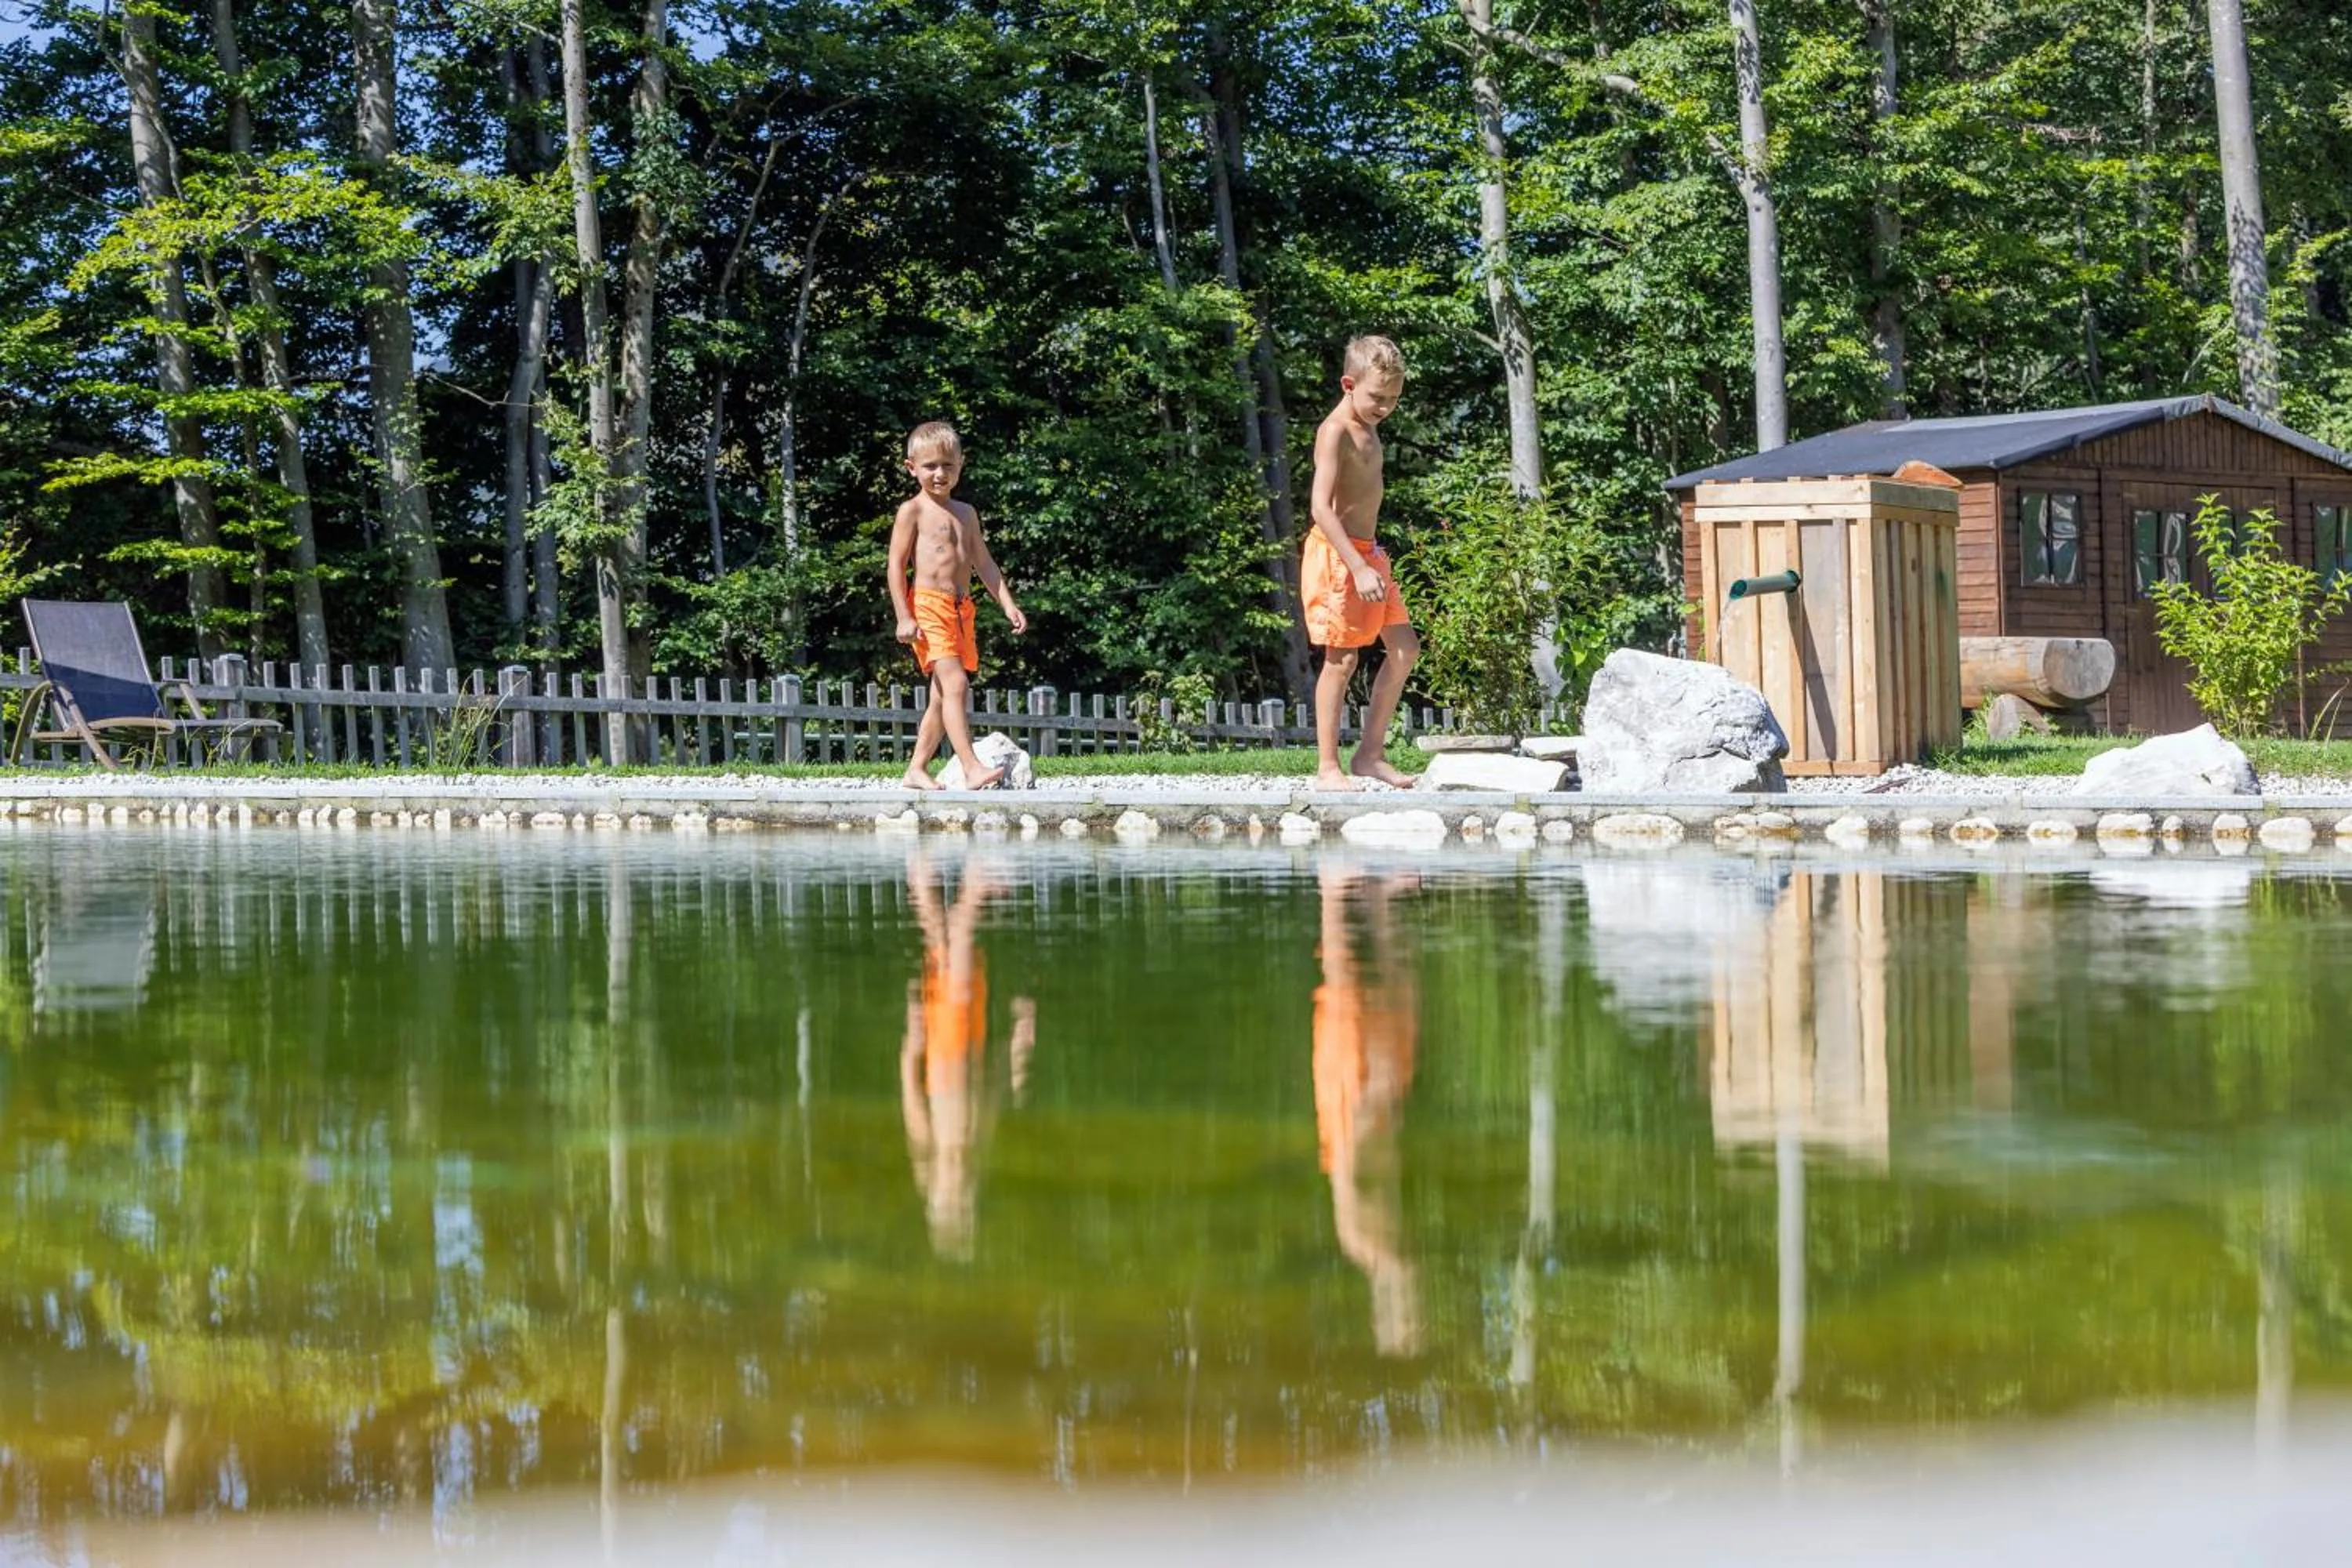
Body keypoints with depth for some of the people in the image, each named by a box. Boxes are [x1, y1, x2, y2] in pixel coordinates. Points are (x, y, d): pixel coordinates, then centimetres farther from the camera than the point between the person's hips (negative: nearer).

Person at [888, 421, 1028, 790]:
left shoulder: (965, 514, 18)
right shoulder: (913, 511, -1)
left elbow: (983, 563, 21)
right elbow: (896, 566, -5)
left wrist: (1007, 604, 11)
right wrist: (904, 618, -13)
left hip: (962, 609, 7)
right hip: (928, 605, -7)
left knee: (943, 696, 10)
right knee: (955, 683, -20)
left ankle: (917, 769, 19)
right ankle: (972, 769, -28)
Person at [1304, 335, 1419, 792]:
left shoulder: (1367, 430, 14)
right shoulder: (1335, 432, -15)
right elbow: (1321, 507, -24)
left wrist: (1371, 560, 18)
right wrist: (1358, 567, -29)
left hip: (1364, 553, 9)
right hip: (1335, 554, -9)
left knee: (1404, 649, 7)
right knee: (1342, 658, -8)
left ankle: (1370, 754, 11)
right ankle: (1328, 767, -3)